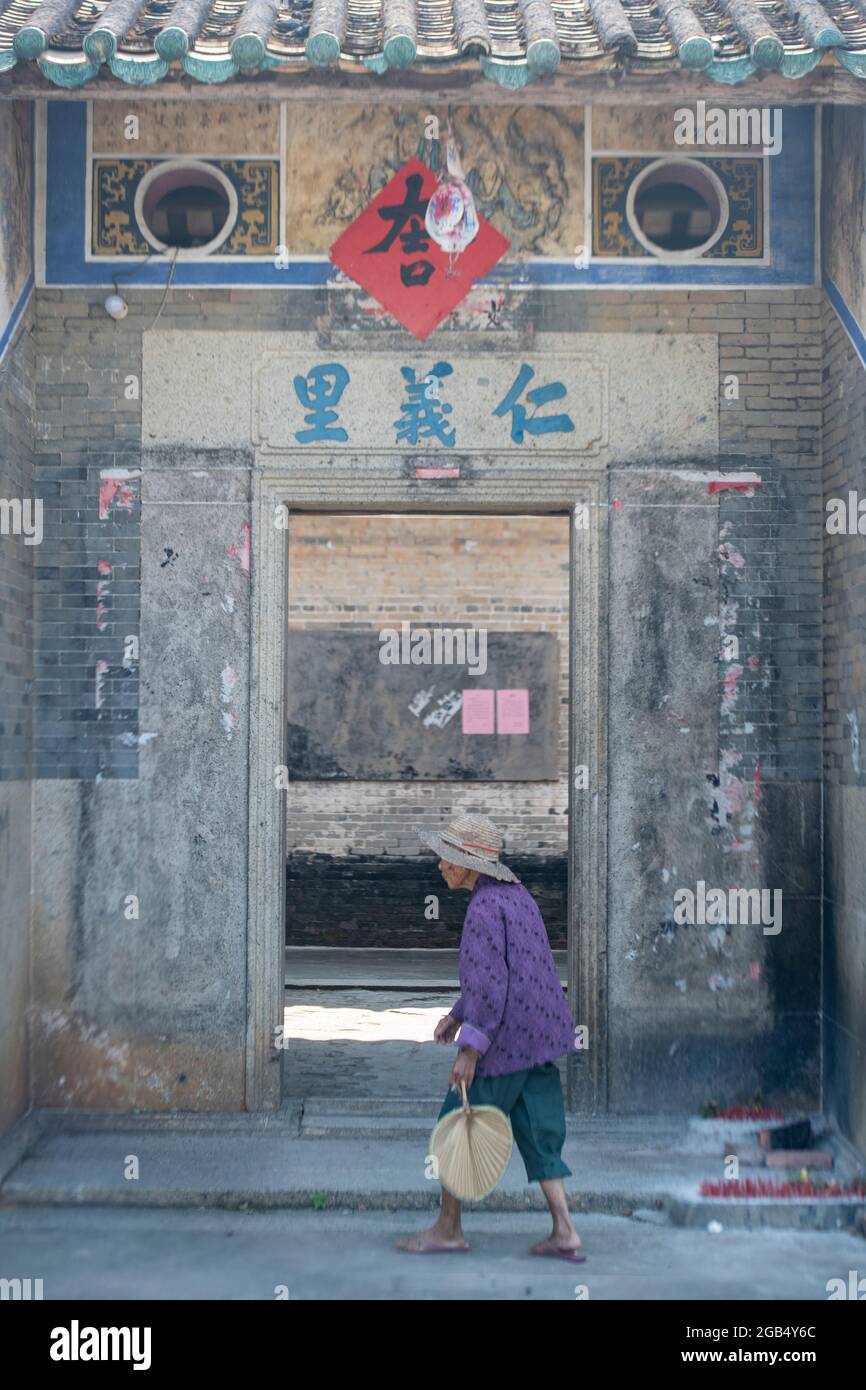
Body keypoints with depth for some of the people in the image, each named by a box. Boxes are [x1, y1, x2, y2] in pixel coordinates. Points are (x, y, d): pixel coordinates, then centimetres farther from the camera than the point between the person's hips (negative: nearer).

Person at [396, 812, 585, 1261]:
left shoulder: (484, 908, -16)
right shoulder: (516, 895, 14)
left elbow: (488, 983, -22)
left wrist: (469, 1050, -21)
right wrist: (457, 1014, 26)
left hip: (504, 1040, -9)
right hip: (540, 1036, 9)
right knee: (538, 1134, 10)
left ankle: (447, 1229, 15)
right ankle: (564, 1232, 5)